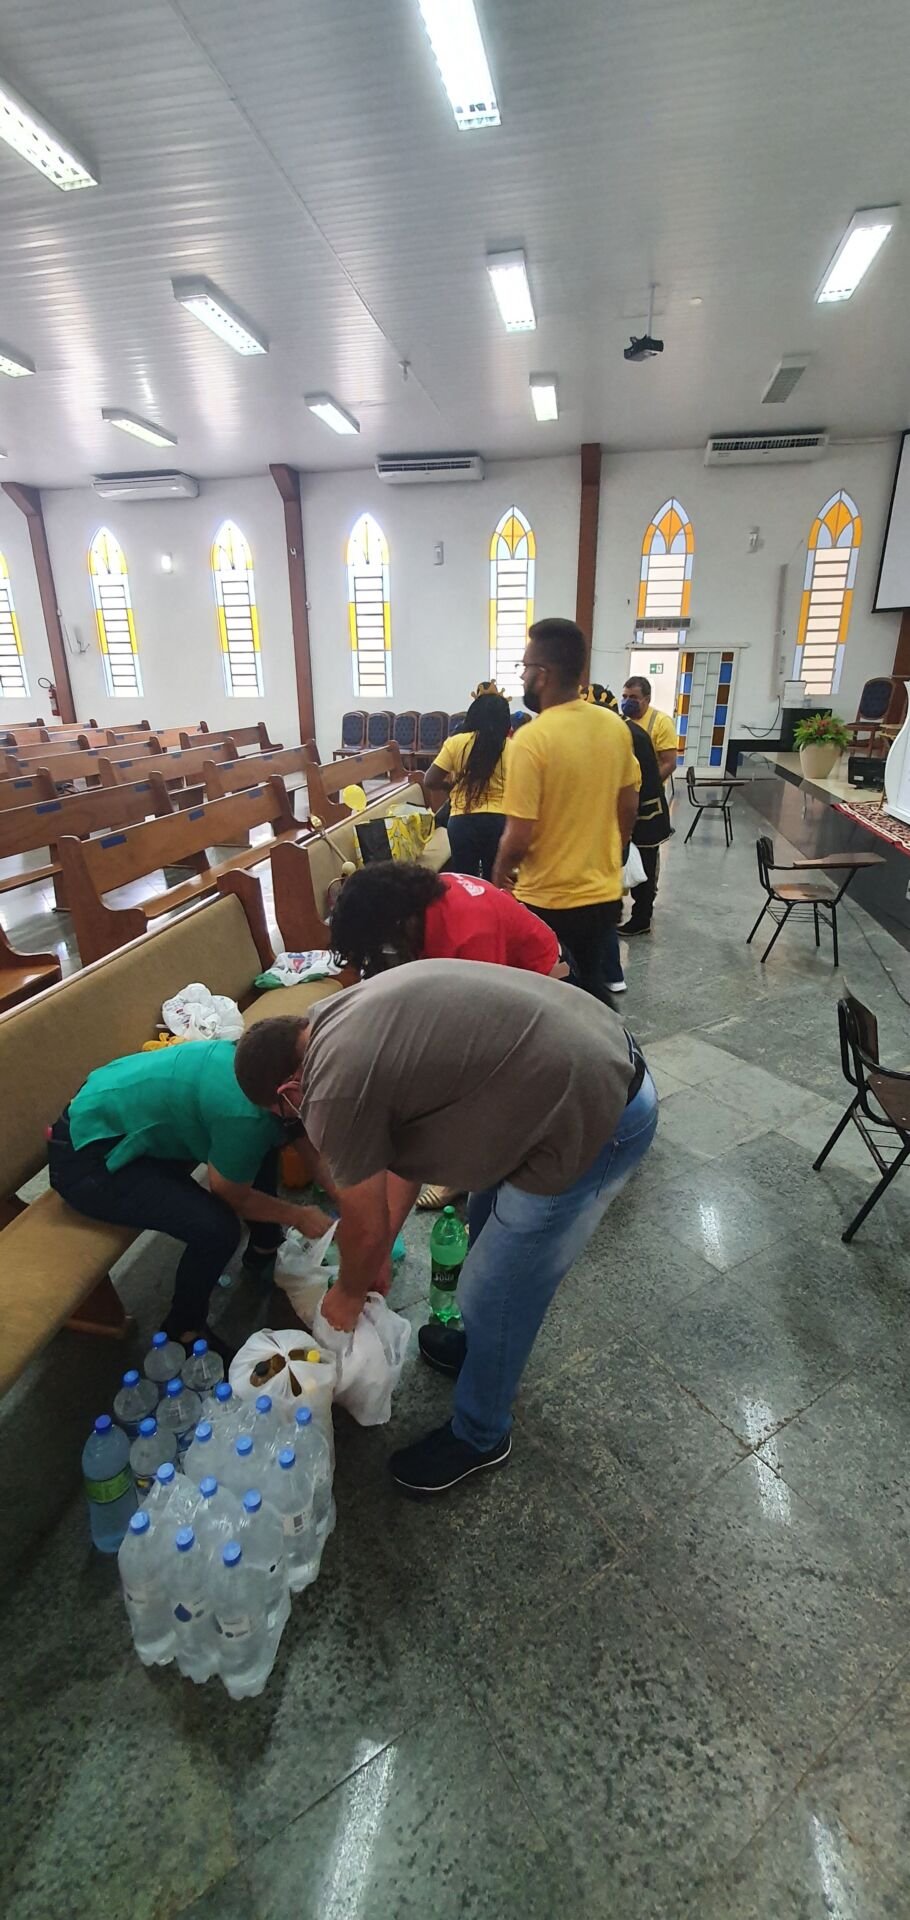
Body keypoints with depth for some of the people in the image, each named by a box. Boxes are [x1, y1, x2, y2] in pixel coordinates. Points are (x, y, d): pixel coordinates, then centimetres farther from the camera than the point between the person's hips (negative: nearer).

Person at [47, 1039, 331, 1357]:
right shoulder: (245, 1114, -33)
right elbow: (232, 1197, -14)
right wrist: (298, 1216, -1)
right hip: (87, 1159, -9)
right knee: (217, 1227, -24)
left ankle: (263, 1251, 29)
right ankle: (183, 1330, 6)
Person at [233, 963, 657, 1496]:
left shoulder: (335, 1088, -16)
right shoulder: (345, 1020, 11)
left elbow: (364, 1228, -1)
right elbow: (403, 1154, 21)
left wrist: (348, 1297, 20)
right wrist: (381, 1254, 28)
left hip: (592, 1120, -10)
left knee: (493, 1294, 11)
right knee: (488, 1227, 28)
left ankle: (480, 1437, 37)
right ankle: (482, 1345, 53)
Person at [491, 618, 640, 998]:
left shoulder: (532, 739, -20)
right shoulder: (615, 727, -1)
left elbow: (518, 839, -20)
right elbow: (628, 809, 9)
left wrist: (499, 876, 0)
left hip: (549, 902, -6)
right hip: (604, 893, 6)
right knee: (591, 992, 21)